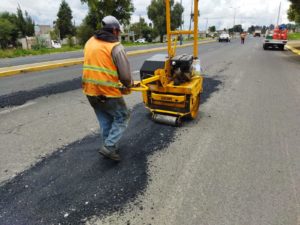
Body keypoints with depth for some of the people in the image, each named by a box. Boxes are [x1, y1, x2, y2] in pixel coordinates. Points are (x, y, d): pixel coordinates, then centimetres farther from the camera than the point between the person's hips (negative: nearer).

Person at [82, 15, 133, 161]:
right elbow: (125, 75, -12)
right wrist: (128, 84, 9)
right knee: (122, 117, 12)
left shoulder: (90, 42, 11)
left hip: (90, 90, 7)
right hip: (108, 92, -7)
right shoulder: (116, 47, -11)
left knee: (105, 121, 21)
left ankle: (108, 147, 31)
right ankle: (109, 147, 5)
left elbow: (93, 65, 14)